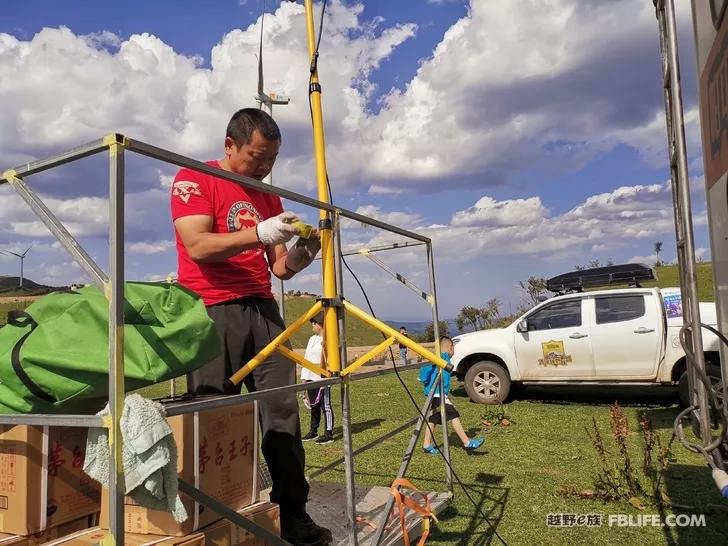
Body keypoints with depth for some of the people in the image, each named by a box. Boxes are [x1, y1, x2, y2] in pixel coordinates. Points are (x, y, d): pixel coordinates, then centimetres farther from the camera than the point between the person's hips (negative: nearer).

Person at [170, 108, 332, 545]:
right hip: (211, 313, -5)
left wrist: (302, 253, -5)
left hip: (263, 310, 6)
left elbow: (280, 268, 16)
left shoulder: (269, 195, 19)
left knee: (283, 411, 0)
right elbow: (197, 246, -13)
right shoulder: (193, 179, 2)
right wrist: (260, 233, -21)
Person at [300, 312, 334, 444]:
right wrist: (304, 377, 14)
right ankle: (313, 431, 23)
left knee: (325, 406, -4)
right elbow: (307, 358, 16)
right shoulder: (312, 339, 15)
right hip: (311, 378, 8)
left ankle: (328, 434, 1)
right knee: (314, 406, 14)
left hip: (323, 379, -8)